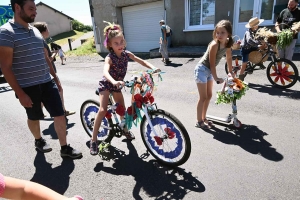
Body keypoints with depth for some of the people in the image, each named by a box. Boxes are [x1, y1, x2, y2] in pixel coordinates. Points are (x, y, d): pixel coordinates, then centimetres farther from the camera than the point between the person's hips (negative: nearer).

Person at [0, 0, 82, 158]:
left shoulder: (35, 31, 10)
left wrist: (56, 78, 18)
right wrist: (20, 93, -17)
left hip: (47, 83, 6)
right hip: (27, 87, -5)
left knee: (60, 114, 3)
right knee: (34, 117, 15)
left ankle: (64, 148, 16)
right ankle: (38, 140, 42)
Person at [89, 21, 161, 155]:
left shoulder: (126, 54, -10)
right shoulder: (110, 58, -27)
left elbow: (142, 61, -4)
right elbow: (105, 72, -46)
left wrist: (153, 68, -22)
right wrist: (114, 82, -66)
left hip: (116, 85, 6)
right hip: (106, 84, -5)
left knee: (122, 108, 12)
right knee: (103, 110, -20)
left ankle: (125, 130, 38)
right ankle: (93, 140, -9)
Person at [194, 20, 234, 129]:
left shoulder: (228, 43, -2)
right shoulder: (214, 45, -25)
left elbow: (229, 58, 11)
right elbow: (212, 63, -21)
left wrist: (231, 73, 18)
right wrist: (216, 78, -14)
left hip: (209, 71, 8)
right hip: (202, 69, -8)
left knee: (209, 96, 14)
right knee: (203, 97, -4)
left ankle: (204, 118, 27)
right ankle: (199, 121, 9)